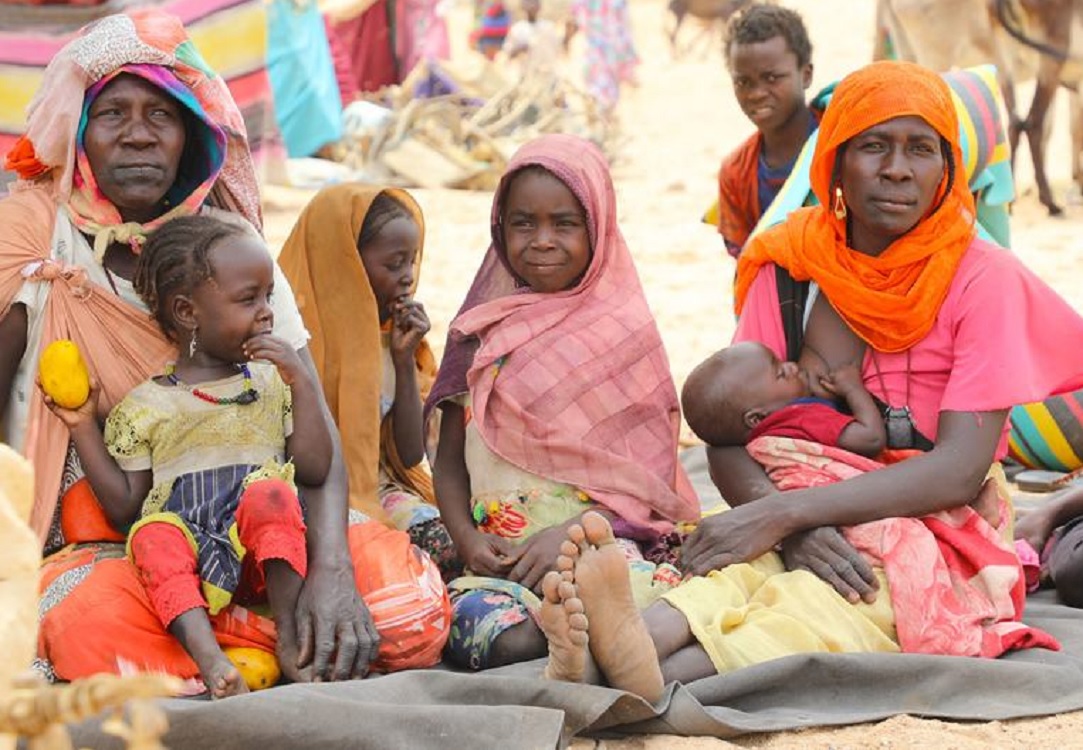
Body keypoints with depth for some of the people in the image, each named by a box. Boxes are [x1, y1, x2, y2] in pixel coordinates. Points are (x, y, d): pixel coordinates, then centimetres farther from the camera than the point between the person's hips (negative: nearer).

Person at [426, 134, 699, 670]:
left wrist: (569, 534, -12)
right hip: (496, 559, 1)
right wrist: (468, 540, -5)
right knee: (511, 642, -34)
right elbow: (449, 461, 15)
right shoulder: (481, 333, 14)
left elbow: (651, 472, 3)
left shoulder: (625, 329, 8)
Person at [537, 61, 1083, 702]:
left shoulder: (984, 280, -4)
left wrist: (781, 513, -25)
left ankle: (656, 679, -65)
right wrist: (795, 527, -23)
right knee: (739, 571, -35)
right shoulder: (792, 267, 7)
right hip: (807, 531, 3)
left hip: (939, 539, -3)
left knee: (824, 603, -39)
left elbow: (961, 470, -15)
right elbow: (727, 438, 0)